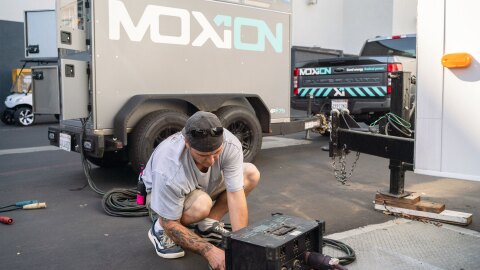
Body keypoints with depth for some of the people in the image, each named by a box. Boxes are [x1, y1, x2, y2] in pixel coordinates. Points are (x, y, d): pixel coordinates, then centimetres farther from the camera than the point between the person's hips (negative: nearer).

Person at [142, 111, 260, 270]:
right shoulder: (169, 171, -42)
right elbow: (170, 224, -31)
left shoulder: (231, 145, -33)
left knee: (251, 174, -16)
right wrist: (208, 250, -39)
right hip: (161, 192, -5)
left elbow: (235, 196, -30)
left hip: (201, 187, 5)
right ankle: (160, 230, -6)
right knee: (201, 205, -39)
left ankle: (207, 226, -1)